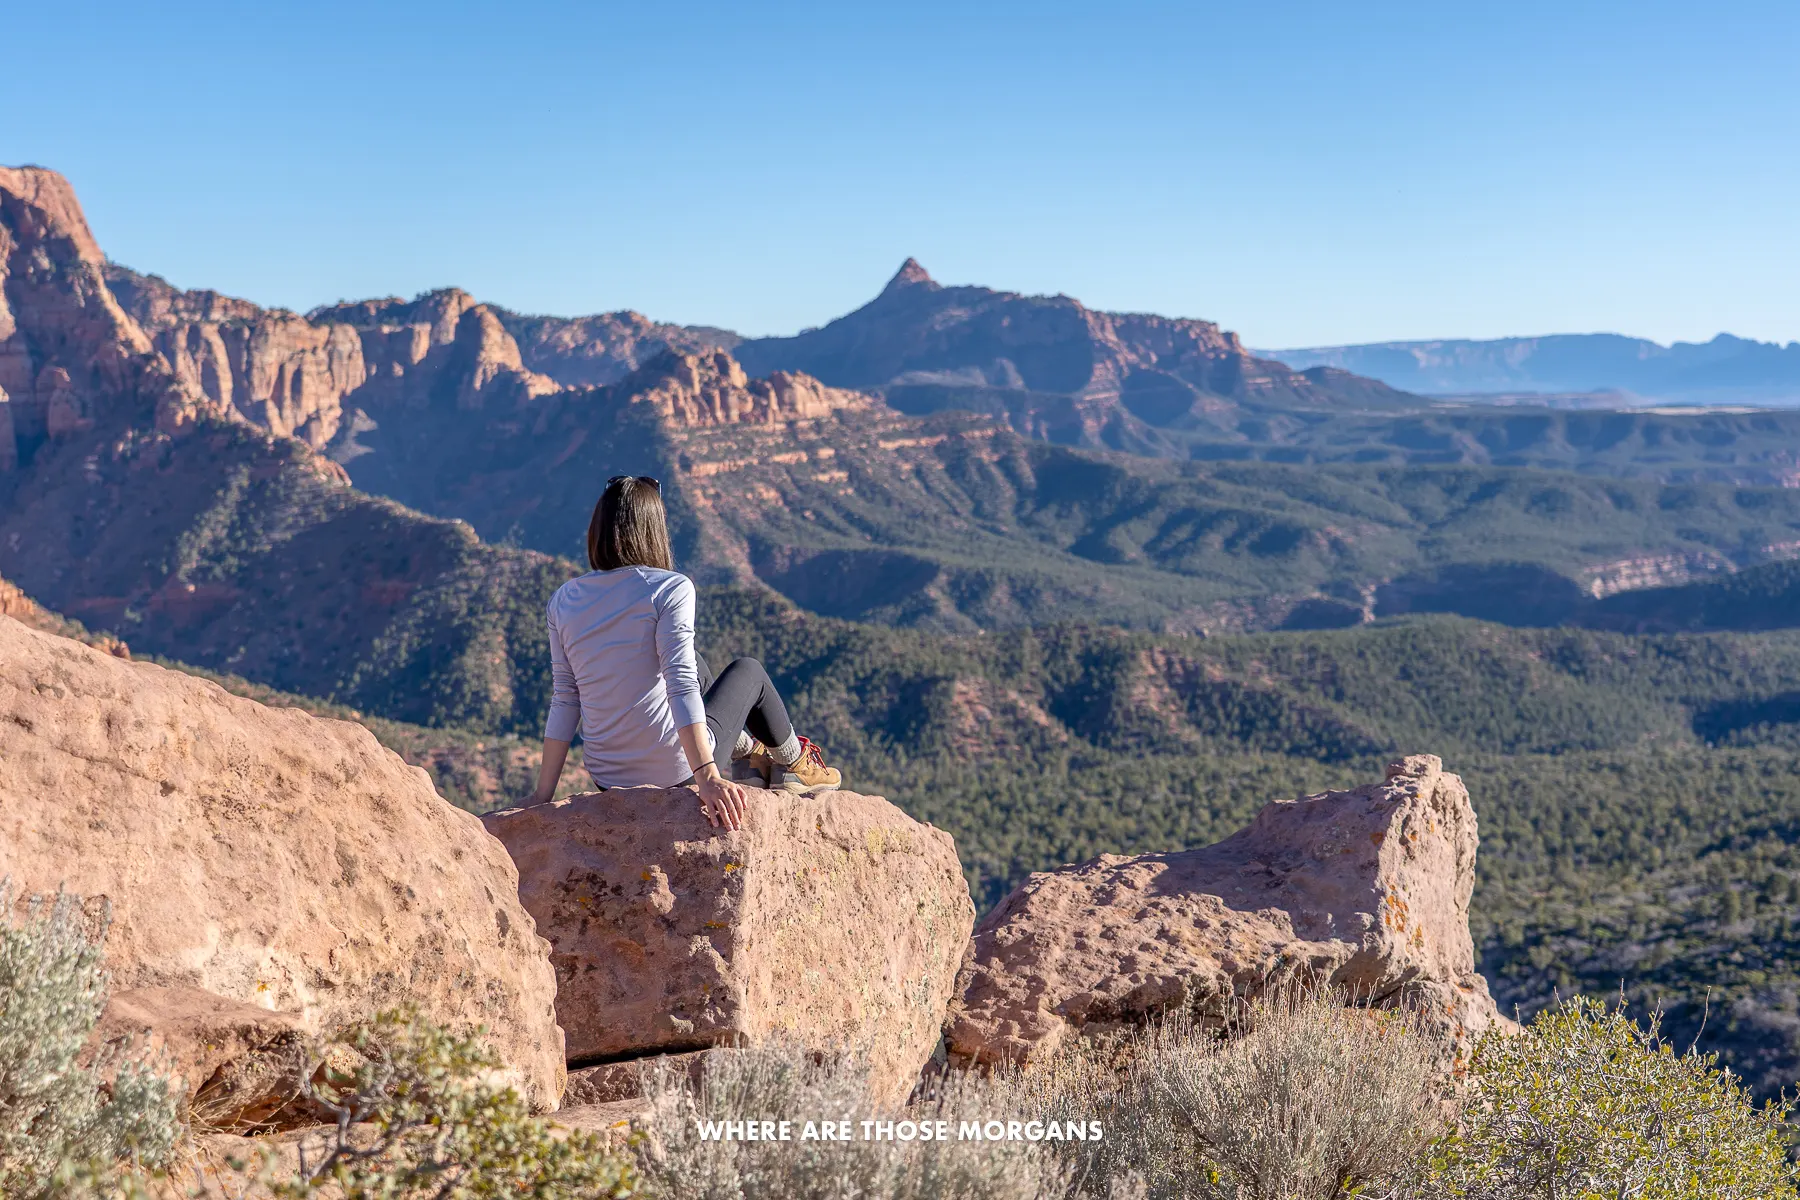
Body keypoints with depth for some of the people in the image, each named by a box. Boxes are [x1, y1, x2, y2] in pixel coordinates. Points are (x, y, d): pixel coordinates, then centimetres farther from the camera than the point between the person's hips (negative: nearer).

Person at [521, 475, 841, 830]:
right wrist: (707, 777, -28)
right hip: (676, 770, -5)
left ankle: (746, 750, 51)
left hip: (608, 780, 5)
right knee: (748, 670, 24)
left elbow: (564, 702, 0)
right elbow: (680, 687, -24)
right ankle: (795, 766, 43)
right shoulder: (670, 589, -14)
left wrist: (543, 796, 5)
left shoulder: (562, 601, 0)